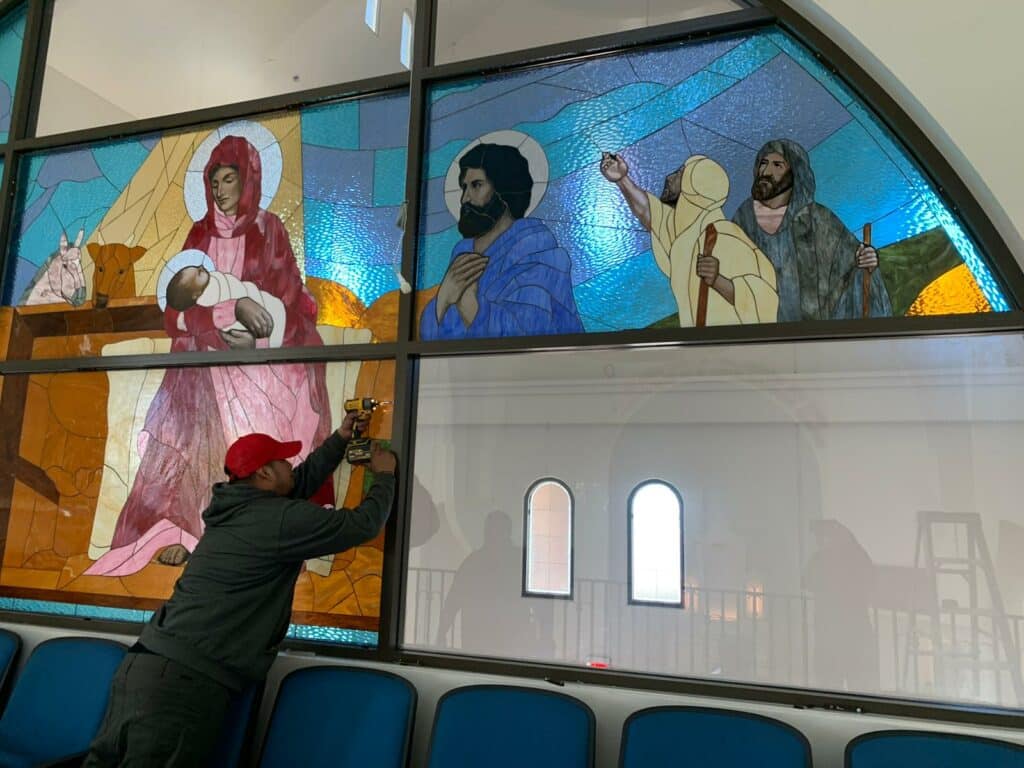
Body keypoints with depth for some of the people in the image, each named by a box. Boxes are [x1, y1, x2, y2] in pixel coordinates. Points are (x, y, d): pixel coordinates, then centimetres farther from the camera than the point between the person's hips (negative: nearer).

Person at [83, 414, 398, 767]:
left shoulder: (234, 506, 15)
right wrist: (384, 476, 14)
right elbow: (363, 524, -4)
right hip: (184, 681, -9)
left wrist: (340, 438, 36)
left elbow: (302, 480, 31)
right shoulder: (281, 519, -11)